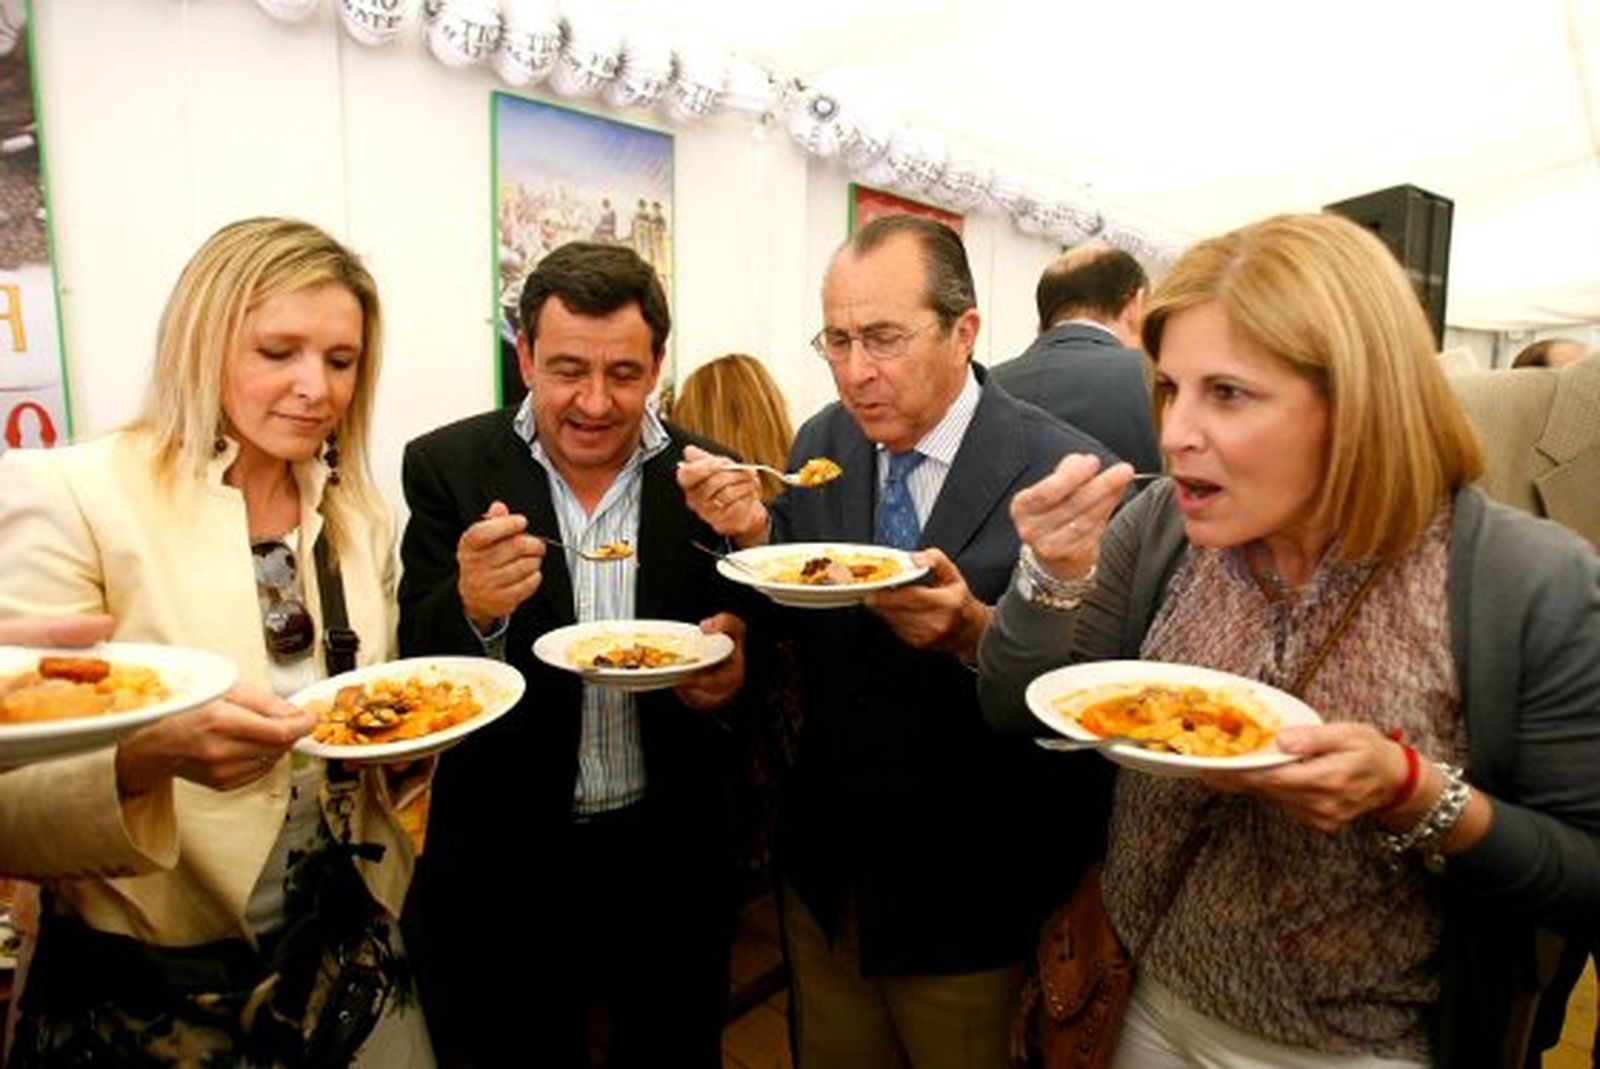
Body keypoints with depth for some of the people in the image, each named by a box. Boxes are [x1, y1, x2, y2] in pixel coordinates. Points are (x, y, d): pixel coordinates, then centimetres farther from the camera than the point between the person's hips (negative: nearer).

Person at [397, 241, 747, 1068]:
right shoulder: (449, 466, -9)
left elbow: (756, 651, 2)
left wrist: (732, 674, -21)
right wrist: (472, 609, -32)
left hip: (670, 863, 1)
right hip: (507, 864, -1)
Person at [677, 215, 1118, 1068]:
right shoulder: (821, 443, -4)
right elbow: (796, 633, 2)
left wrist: (974, 631, -33)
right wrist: (754, 534, -16)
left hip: (967, 901, -4)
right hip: (825, 874, 5)